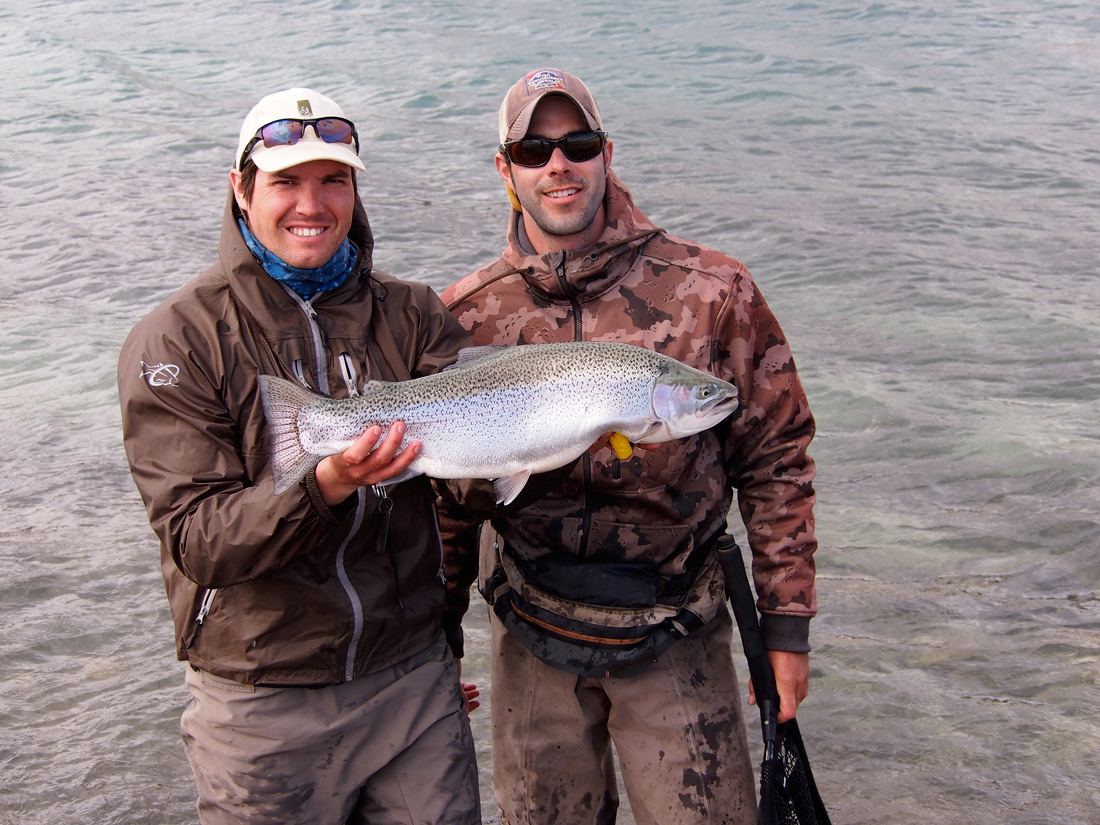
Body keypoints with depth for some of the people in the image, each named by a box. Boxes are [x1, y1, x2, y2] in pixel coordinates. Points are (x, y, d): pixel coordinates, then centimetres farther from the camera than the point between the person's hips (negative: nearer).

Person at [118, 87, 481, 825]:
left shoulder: (409, 314, 3)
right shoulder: (175, 341, -8)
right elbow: (196, 537, -15)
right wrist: (324, 488, -32)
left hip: (412, 674, 3)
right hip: (263, 701, -2)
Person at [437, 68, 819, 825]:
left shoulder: (713, 292, -9)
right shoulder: (467, 316, -3)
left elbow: (775, 457, -3)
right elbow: (449, 489, 6)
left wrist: (787, 622, -3)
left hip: (677, 644, -1)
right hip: (532, 643, 2)